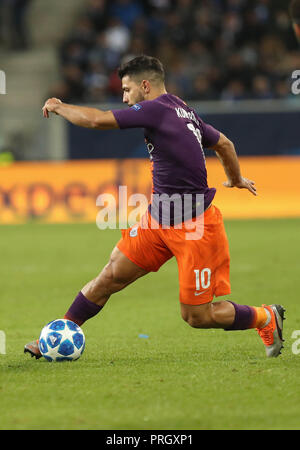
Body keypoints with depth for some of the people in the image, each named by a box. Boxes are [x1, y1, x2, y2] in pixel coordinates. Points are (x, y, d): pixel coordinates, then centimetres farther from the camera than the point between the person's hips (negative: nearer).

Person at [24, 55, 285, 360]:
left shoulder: (156, 109, -18)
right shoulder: (184, 112, 9)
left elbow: (96, 120, -19)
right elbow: (224, 144, 24)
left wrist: (58, 107, -1)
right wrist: (236, 179, 43)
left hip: (194, 228, -9)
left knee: (196, 316, 0)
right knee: (111, 276, 4)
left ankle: (267, 318, 21)